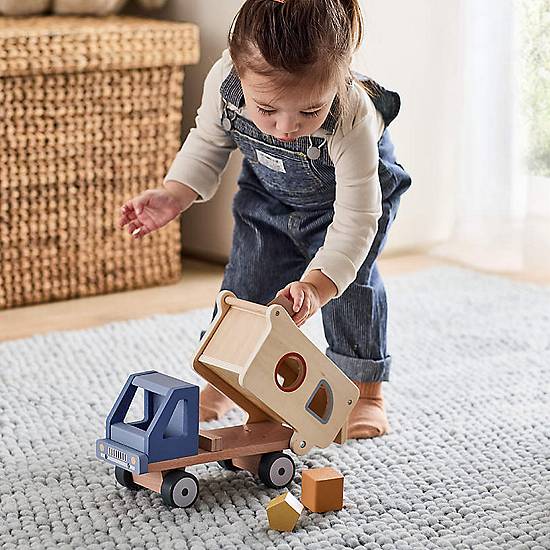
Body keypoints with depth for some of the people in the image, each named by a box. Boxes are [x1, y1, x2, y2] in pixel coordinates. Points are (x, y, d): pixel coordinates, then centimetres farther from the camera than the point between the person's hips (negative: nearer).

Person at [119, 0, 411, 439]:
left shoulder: (353, 120, -46)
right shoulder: (225, 82, -35)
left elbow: (355, 220, -42)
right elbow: (208, 143, -9)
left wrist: (317, 286, -55)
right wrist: (173, 195, -20)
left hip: (354, 191, -3)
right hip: (269, 192, 4)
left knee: (350, 280, -14)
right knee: (248, 279, 3)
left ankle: (366, 392, 5)